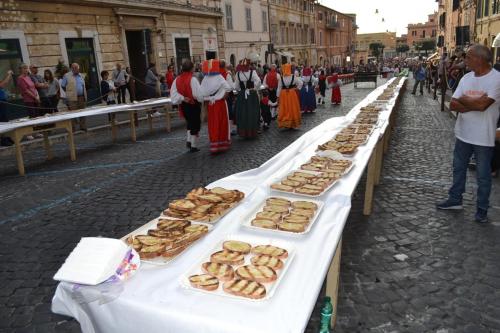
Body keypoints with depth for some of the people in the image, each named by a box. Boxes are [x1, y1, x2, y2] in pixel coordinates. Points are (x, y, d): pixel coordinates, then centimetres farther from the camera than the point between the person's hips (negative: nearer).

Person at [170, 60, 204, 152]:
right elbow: (199, 93, -21)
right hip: (194, 104, -6)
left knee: (190, 123, 26)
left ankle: (189, 140, 17)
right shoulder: (193, 79, -17)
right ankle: (194, 146, 10)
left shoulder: (177, 79, 0)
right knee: (195, 124, 6)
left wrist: (183, 98, -10)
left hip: (183, 105, 6)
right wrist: (202, 99, -3)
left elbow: (173, 93, -5)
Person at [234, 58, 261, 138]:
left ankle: (243, 132, 12)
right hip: (252, 95, -2)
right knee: (252, 113, 6)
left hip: (241, 95, 3)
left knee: (242, 114, 8)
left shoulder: (238, 73, 0)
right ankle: (252, 131, 11)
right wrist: (253, 87, -6)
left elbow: (236, 86, 5)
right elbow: (258, 81, -22)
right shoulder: (252, 72, -9)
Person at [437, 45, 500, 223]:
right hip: (463, 133, 6)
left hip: (483, 137, -6)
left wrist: (463, 99, -11)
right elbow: (453, 105, -4)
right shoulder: (466, 78, 2)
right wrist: (474, 104, -18)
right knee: (458, 168, 17)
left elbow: (482, 105, -27)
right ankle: (455, 200, 34)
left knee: (483, 175, 8)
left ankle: (482, 208, 23)